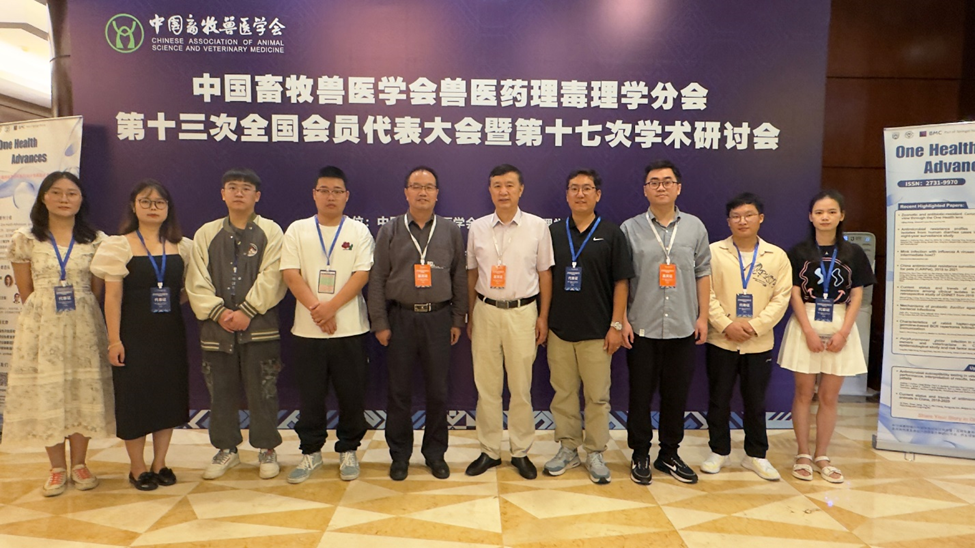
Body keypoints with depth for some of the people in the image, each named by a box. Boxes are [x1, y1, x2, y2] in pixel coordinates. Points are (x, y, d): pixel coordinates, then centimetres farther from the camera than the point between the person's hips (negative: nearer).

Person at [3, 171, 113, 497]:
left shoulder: (96, 240, 2)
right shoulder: (24, 239, 2)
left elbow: (96, 290, 6)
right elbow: (26, 292, 5)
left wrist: (75, 308, 1)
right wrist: (48, 311, 4)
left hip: (84, 326, 0)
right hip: (41, 326, 0)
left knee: (83, 392, 4)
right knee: (45, 393, 4)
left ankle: (79, 464, 18)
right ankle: (57, 468, 17)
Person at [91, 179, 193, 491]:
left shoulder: (181, 246, 5)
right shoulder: (120, 246, -3)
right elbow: (112, 296, -6)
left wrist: (171, 300, -6)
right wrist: (114, 340, -10)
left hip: (171, 334, 3)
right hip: (134, 334, -3)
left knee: (169, 397, 8)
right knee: (133, 398, 3)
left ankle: (159, 464, 23)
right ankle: (137, 468, 19)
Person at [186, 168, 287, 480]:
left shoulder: (270, 231, 2)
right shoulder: (206, 234, 11)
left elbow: (270, 278, -7)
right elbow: (197, 282, 4)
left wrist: (246, 311, -13)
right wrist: (219, 312, -9)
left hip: (259, 326, -3)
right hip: (216, 326, 3)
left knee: (262, 391, 3)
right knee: (220, 391, 11)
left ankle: (267, 449, 18)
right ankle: (226, 449, 27)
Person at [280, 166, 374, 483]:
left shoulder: (359, 231, 3)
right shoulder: (297, 230, 6)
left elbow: (361, 275, -7)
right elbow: (291, 274, -3)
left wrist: (330, 307, -16)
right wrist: (316, 309, -13)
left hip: (350, 328, -1)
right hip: (307, 329, 1)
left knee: (351, 394, 6)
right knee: (310, 395, 10)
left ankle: (348, 451, 22)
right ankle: (311, 452, 26)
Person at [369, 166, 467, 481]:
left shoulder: (451, 231, 7)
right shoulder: (390, 231, 4)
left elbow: (460, 278, 9)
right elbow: (377, 279, 2)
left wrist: (458, 320, 5)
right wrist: (380, 323, -2)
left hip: (438, 317, 1)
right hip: (400, 317, 0)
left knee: (438, 390, 7)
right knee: (399, 390, 7)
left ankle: (435, 453, 24)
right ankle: (400, 455, 23)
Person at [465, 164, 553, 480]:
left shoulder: (537, 226, 0)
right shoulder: (477, 228, 5)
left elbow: (544, 273, 4)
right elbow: (472, 274, 11)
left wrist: (543, 316, 1)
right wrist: (470, 316, 11)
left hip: (523, 312, -2)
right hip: (486, 311, 2)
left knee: (521, 386, 5)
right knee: (486, 386, 8)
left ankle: (521, 451, 21)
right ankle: (489, 451, 22)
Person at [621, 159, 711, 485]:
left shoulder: (695, 227, 6)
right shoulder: (630, 229, 0)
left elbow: (702, 274, 8)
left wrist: (703, 317, 4)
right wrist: (622, 320, -5)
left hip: (683, 328, 2)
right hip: (642, 328, -2)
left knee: (676, 395, 11)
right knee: (640, 394, 7)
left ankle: (669, 454, 27)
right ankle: (640, 455, 23)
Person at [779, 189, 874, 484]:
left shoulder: (853, 253, 5)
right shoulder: (799, 252, 1)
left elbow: (856, 296, 3)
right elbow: (795, 294, -3)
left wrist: (843, 332, -8)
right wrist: (809, 331, -11)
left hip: (840, 329, 2)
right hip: (805, 326, -1)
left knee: (829, 396, 7)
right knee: (804, 393, 4)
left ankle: (822, 457, 18)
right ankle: (803, 455, 15)